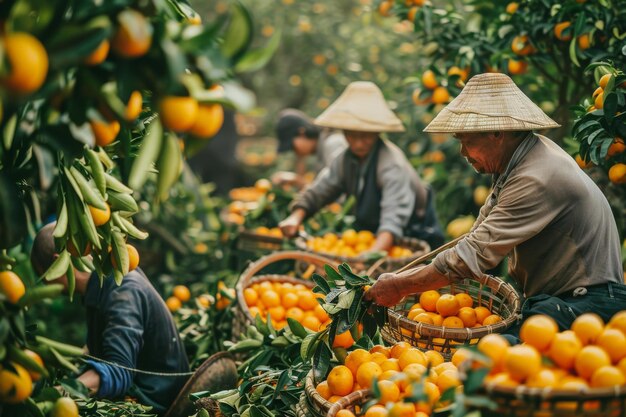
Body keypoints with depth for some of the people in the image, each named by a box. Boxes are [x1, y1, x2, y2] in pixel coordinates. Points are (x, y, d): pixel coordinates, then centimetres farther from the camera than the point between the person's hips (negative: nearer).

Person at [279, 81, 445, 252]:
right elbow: (319, 191, 3)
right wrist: (296, 217, -16)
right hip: (372, 233, 6)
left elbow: (395, 215, -36)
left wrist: (373, 253, -52)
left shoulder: (392, 164, -25)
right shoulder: (347, 159, -1)